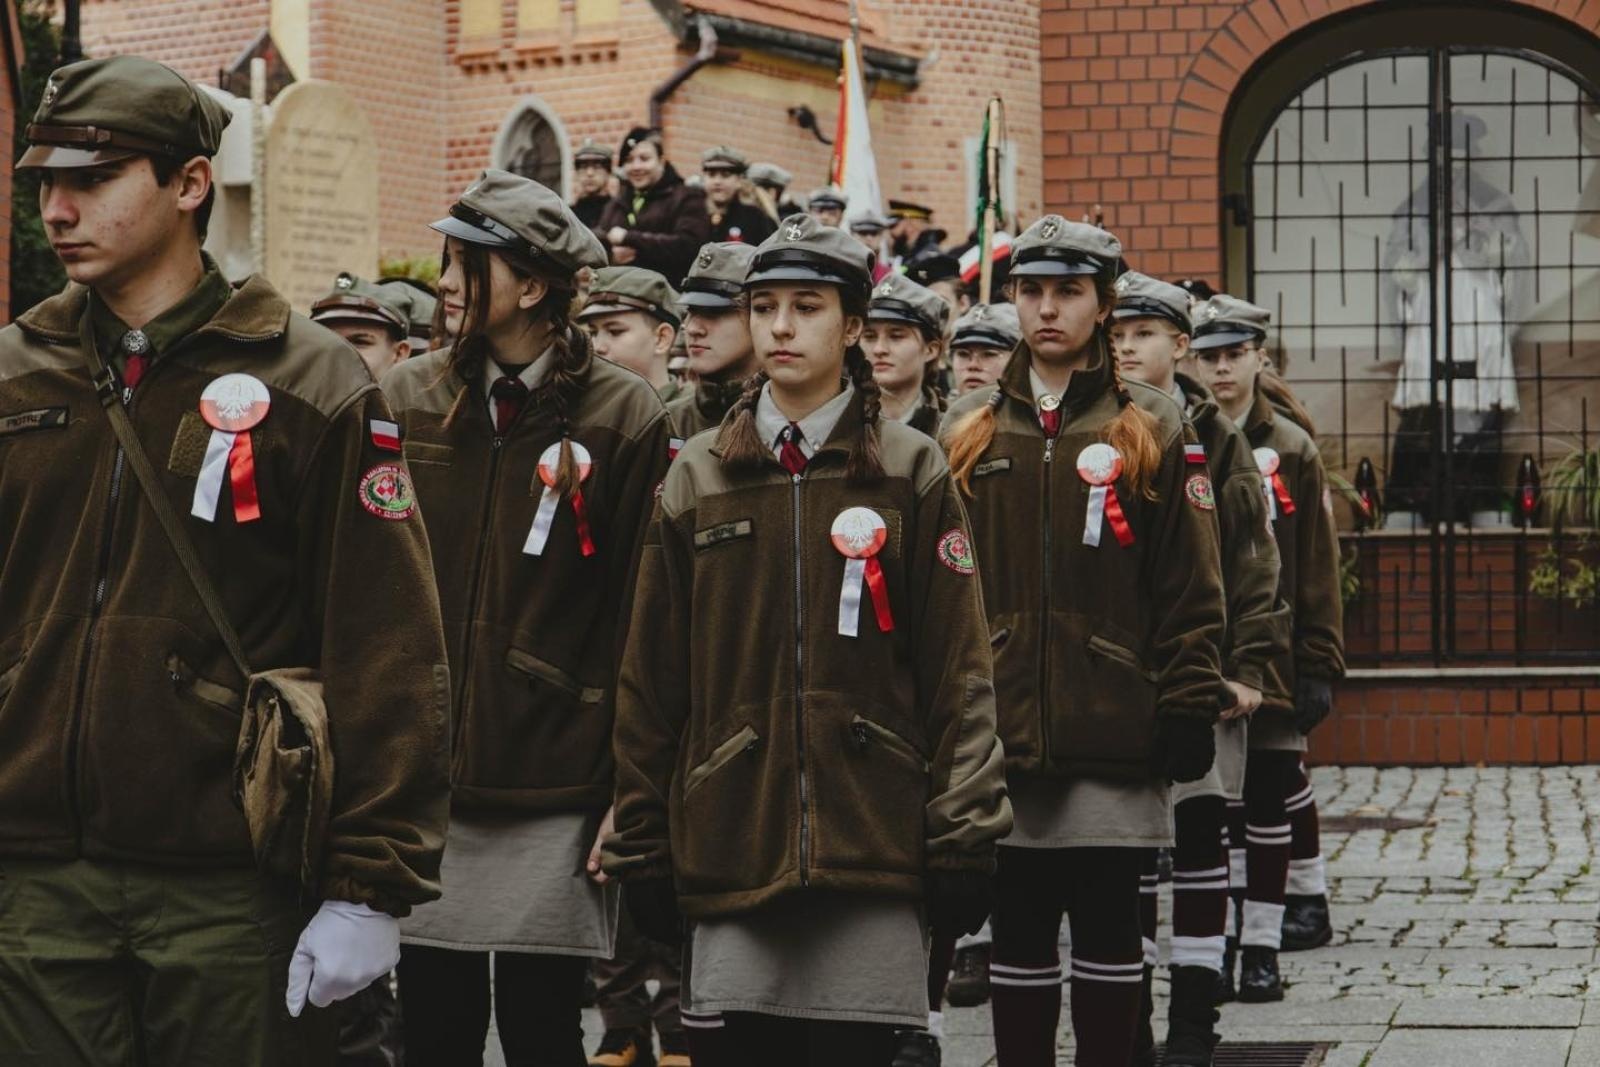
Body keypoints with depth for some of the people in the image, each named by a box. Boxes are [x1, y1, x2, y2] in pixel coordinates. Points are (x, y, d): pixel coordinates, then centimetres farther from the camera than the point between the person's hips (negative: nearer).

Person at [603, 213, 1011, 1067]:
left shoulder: (910, 473, 3)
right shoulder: (698, 478, 9)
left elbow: (957, 670, 1)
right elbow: (651, 683, 10)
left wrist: (962, 839, -4)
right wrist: (643, 849, 7)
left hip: (868, 849, -2)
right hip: (730, 846, 2)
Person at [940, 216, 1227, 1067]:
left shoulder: (1151, 431, 4)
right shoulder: (967, 431, 10)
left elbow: (1191, 587, 1)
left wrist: (1189, 708, -5)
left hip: (1111, 732, -2)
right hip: (999, 732, 2)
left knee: (1106, 926, 4)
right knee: (1017, 932, 6)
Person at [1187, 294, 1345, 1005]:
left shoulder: (1291, 451, 3)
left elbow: (1318, 571, 3)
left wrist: (1320, 666, -3)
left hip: (1271, 662, 0)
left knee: (1268, 807, 5)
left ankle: (1262, 949, 12)